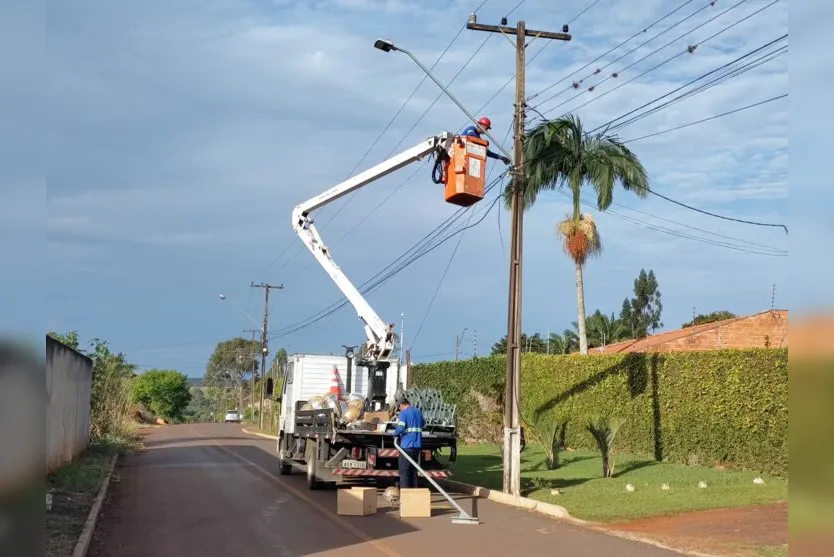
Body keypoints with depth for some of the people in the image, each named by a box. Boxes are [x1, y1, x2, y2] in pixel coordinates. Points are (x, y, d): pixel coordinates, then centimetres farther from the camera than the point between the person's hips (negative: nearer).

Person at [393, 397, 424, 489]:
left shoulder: (403, 413, -8)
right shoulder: (418, 412, 15)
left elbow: (400, 428, -19)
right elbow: (423, 423, 33)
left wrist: (395, 433, -1)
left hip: (407, 445, -7)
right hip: (417, 445, 7)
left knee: (404, 471, -2)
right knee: (414, 470, 13)